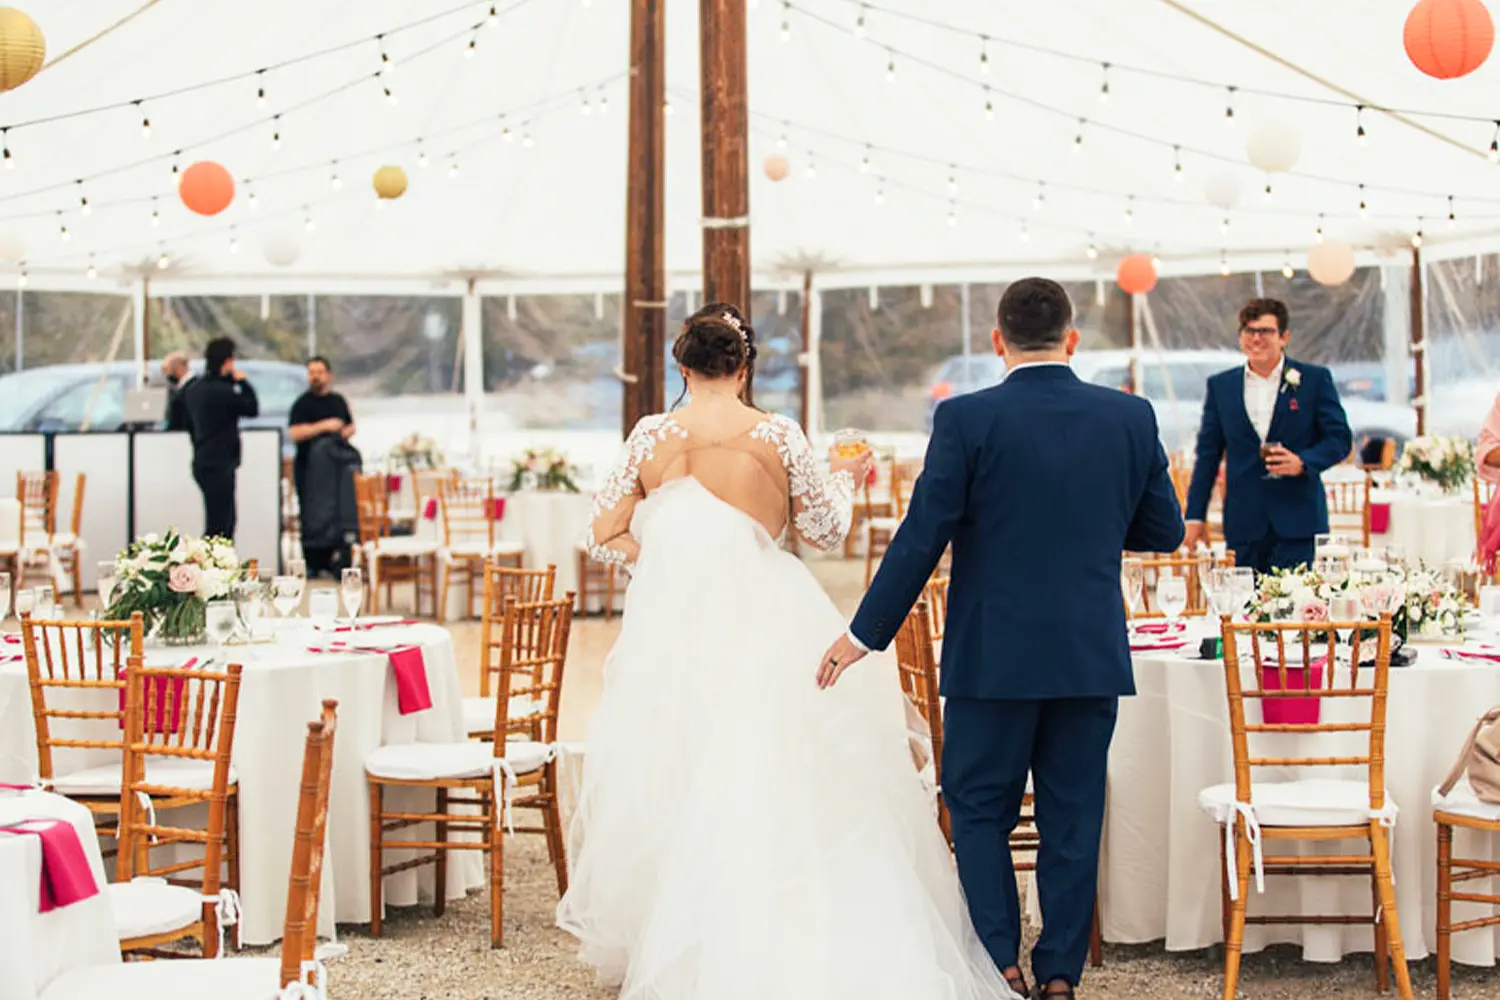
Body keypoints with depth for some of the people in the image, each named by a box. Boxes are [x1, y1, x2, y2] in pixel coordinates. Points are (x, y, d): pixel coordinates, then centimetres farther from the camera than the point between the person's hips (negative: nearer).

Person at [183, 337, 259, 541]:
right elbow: (252, 408, -12)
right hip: (219, 466, -10)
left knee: (226, 522, 18)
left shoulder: (194, 388, 10)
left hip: (202, 462, 10)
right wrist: (242, 382, -2)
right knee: (218, 526, -8)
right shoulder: (222, 391, -20)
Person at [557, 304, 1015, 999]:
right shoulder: (779, 438, -3)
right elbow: (827, 528, 7)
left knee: (678, 786, 9)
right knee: (775, 781, 8)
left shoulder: (651, 437, -1)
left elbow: (605, 534, 2)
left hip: (673, 628, 1)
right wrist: (843, 476, 25)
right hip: (762, 628, -1)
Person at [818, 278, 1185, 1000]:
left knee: (979, 809, 11)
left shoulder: (966, 419, -10)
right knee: (1072, 816, 11)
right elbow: (1165, 531, 8)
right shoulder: (1131, 417, 0)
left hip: (993, 656, -3)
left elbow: (921, 538, -11)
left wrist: (866, 634, -2)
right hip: (1093, 655, 3)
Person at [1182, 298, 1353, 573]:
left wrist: (1302, 461, -15)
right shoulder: (1220, 386, 11)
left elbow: (1340, 439, 4)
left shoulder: (1314, 380, 4)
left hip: (1298, 522, -2)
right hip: (1243, 526, 2)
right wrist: (1195, 517, 7)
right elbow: (1208, 454, 12)